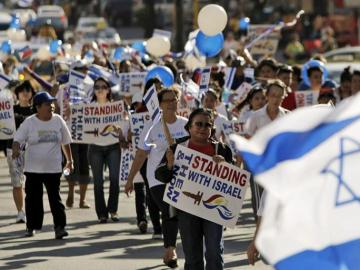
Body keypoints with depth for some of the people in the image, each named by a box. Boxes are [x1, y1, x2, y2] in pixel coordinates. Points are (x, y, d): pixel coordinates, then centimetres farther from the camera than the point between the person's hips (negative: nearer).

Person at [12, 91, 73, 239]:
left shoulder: (58, 120, 3)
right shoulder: (29, 122, -5)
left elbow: (65, 142, 12)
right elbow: (18, 139, -8)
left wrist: (69, 160, 16)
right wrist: (15, 150, -30)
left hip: (53, 168, 1)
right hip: (33, 168, -1)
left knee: (55, 198, -4)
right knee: (33, 198, 6)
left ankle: (60, 227, -6)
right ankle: (31, 226, 19)